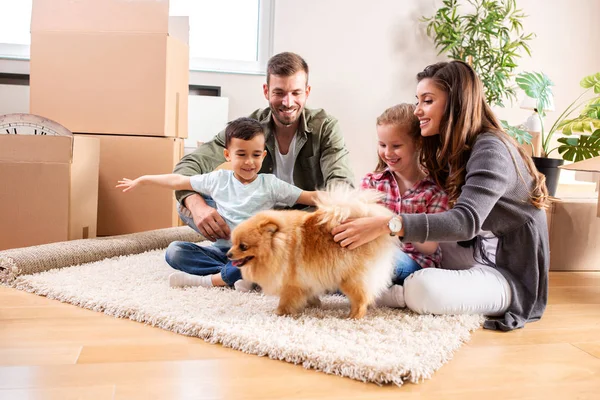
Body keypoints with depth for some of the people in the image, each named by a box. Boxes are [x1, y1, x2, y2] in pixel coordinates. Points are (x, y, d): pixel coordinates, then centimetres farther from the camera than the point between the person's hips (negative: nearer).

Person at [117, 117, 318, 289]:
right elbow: (177, 180, 14)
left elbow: (310, 197, -4)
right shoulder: (218, 180, 6)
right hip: (222, 249, 3)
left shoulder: (271, 184, 0)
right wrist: (141, 180, 18)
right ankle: (233, 275, -28)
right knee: (174, 250, -17)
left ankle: (210, 279, -24)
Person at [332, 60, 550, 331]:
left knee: (423, 288, -32)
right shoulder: (453, 150, 8)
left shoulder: (491, 150, -20)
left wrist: (386, 225, -43)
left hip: (511, 275, -9)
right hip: (481, 257, 9)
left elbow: (465, 221, -34)